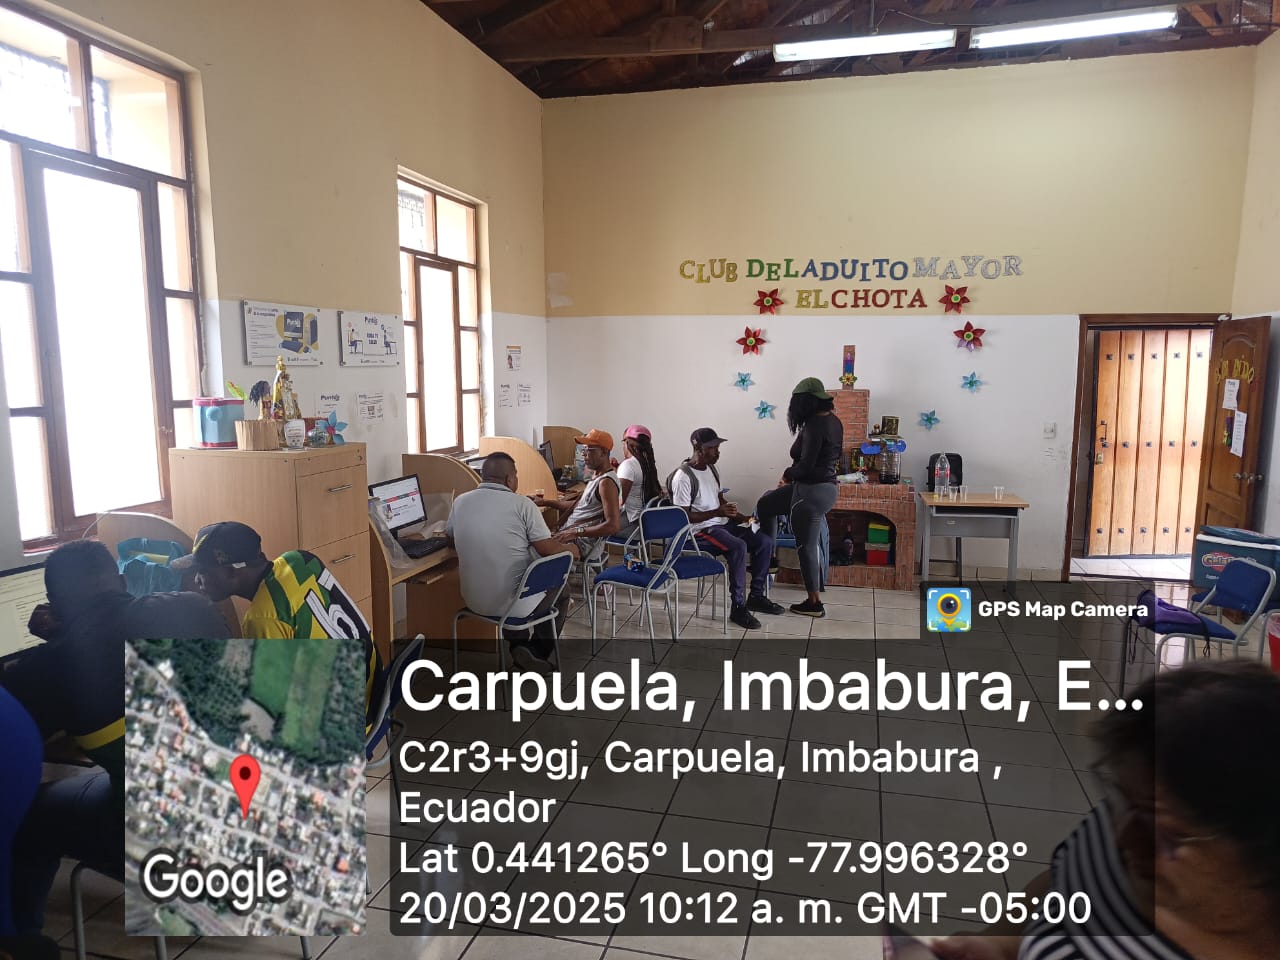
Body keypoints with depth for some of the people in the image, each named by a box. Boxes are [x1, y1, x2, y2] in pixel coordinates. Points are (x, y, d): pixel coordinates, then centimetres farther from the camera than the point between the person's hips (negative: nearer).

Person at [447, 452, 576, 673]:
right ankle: (538, 652, 21)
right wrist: (569, 549, 9)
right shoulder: (521, 504, -14)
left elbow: (451, 542, 16)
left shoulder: (460, 502, -1)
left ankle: (519, 645, 26)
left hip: (474, 600, 5)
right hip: (513, 603, -5)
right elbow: (547, 549, -12)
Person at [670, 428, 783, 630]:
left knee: (764, 540, -6)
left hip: (721, 523, 9)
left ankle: (756, 596, 5)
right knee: (738, 547, -32)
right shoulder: (683, 476, -16)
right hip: (699, 530, -9)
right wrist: (717, 512, -25)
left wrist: (743, 518, 4)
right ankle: (738, 607, -23)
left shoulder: (712, 469, 12)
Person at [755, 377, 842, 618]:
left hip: (811, 491, -10)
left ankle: (814, 603, 17)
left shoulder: (814, 425, -22)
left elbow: (805, 465, -25)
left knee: (806, 546, 5)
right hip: (826, 486, 10)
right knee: (765, 504, 23)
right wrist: (793, 476, 11)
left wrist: (787, 474, -3)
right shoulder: (833, 421, 8)